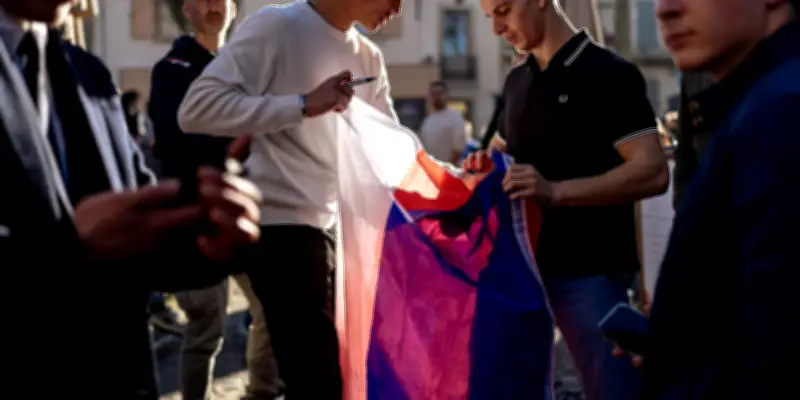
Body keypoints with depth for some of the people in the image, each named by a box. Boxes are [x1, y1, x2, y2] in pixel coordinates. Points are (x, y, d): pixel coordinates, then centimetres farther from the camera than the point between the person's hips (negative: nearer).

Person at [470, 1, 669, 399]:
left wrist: (556, 191, -27)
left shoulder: (609, 73, -8)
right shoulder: (517, 81, 13)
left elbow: (653, 172, -17)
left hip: (590, 272, -7)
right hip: (524, 266, 7)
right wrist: (489, 165, 3)